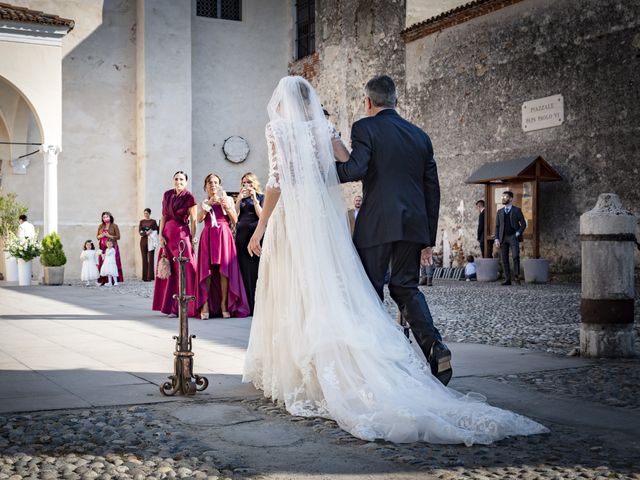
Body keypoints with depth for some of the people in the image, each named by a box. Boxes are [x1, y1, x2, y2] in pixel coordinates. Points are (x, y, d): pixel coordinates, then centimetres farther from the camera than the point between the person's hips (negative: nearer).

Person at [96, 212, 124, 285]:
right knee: (102, 263, -5)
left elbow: (118, 237, -1)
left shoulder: (114, 226, 3)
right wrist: (101, 236, -5)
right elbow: (97, 236, 17)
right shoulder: (100, 226, 15)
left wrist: (109, 236, -12)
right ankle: (103, 280, -4)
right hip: (102, 247, 4)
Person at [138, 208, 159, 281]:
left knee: (151, 258, -6)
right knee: (144, 258, 2)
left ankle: (150, 276, -6)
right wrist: (146, 233, -18)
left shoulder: (153, 221, 5)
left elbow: (156, 231, 1)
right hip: (143, 240, 2)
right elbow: (140, 231, -1)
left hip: (151, 241, -2)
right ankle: (144, 276, 5)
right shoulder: (141, 221, 11)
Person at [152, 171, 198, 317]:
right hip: (167, 233, 5)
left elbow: (193, 220, -6)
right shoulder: (167, 194, 9)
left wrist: (192, 239, -10)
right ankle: (170, 305, 15)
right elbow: (164, 216, 9)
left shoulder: (189, 197, -5)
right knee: (168, 270, 7)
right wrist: (161, 235, 1)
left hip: (182, 234, -5)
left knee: (183, 270, -6)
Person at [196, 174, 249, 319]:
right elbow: (199, 219, 0)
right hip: (208, 236, 1)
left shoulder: (227, 199, 13)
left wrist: (227, 206, -8)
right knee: (207, 269, -8)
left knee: (224, 269, -9)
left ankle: (224, 303, -8)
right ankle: (205, 304, -12)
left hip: (224, 235, -1)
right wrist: (208, 204, -10)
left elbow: (235, 220, 6)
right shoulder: (204, 202, 18)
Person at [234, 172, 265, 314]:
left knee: (256, 270, -10)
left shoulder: (261, 197, 10)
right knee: (246, 271, -3)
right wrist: (239, 199, -4)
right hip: (242, 235, 3)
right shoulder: (241, 199, 18)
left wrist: (254, 198, -6)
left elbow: (261, 215, -4)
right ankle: (250, 306, -4)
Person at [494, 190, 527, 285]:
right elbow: (497, 226, 11)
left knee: (515, 256, -22)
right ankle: (507, 279, 4)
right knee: (504, 259, 0)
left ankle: (517, 276, -11)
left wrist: (518, 234, -10)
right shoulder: (499, 212, 13)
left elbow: (523, 224, 3)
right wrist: (497, 239, 0)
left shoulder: (517, 210, 2)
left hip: (513, 237, -4)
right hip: (503, 238, 4)